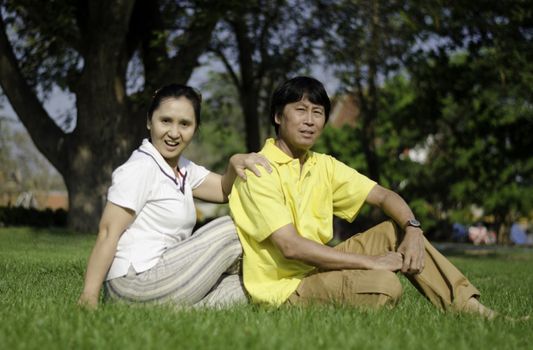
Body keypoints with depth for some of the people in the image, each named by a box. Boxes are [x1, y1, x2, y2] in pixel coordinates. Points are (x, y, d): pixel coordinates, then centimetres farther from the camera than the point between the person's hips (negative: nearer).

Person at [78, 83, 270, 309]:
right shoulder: (140, 168, -11)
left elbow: (224, 190, 15)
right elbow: (108, 233, -16)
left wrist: (235, 164, -8)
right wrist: (89, 298, -22)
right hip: (135, 283, -9)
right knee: (231, 231, -5)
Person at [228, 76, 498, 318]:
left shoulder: (323, 166, 9)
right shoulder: (260, 171, -15)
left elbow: (383, 196, 11)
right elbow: (291, 246, -24)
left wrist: (413, 229, -12)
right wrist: (370, 262, -22)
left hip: (316, 269, 8)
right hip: (283, 288, -8)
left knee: (396, 231, 3)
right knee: (384, 284, -29)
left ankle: (469, 308, -1)